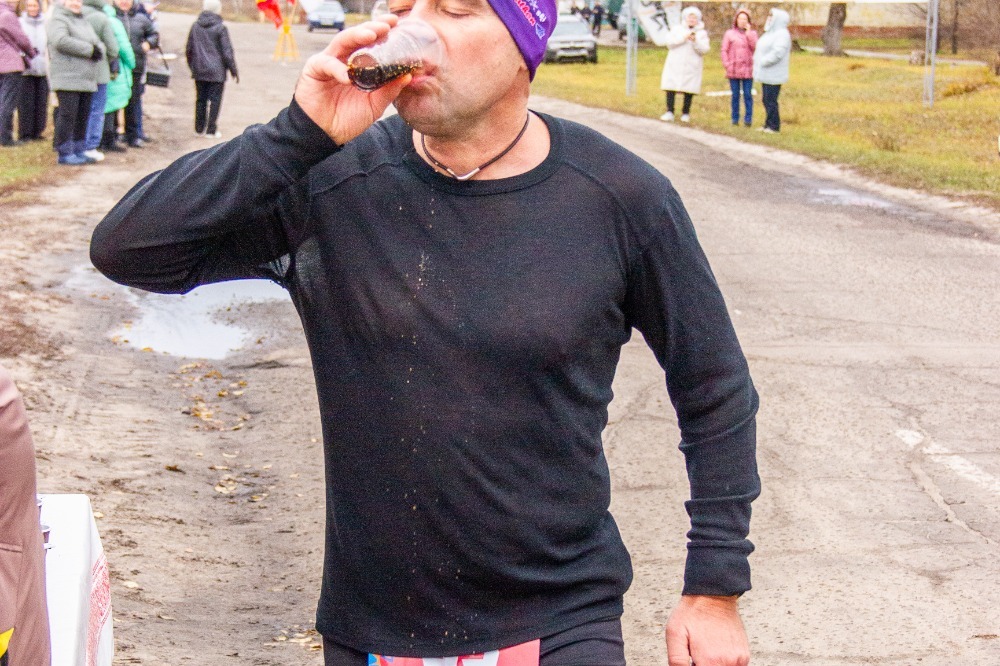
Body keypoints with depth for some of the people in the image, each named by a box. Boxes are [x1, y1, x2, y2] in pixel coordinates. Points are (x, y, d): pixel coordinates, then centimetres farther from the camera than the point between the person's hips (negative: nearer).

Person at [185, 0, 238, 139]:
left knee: (200, 99, 13)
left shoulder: (195, 27, 3)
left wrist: (192, 66, 24)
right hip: (216, 72, -5)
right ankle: (211, 130, 0)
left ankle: (199, 128, 17)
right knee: (215, 100, 2)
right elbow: (227, 52, -10)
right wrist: (234, 71, -1)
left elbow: (189, 49, 11)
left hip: (199, 71, 5)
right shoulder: (220, 28, -11)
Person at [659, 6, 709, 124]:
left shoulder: (702, 33, 11)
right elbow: (669, 42, -2)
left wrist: (695, 41, -17)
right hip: (675, 65, 0)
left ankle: (685, 113, 6)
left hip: (691, 67, 0)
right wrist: (683, 37, -13)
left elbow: (704, 49, -2)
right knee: (670, 88, -10)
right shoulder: (677, 29, 13)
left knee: (689, 90, -3)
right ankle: (669, 113, -10)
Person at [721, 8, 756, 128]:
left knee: (748, 95, -2)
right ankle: (735, 119, 9)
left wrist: (748, 32, -8)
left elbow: (754, 46, -8)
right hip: (733, 70, 0)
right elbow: (724, 50, 4)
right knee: (735, 95, 4)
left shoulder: (752, 33, 9)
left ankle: (748, 119, 1)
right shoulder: (729, 34, 7)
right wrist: (727, 65, -6)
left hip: (747, 70, 0)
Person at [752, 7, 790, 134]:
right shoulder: (770, 33, 19)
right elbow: (761, 51, 24)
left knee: (771, 100, -7)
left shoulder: (782, 34, -14)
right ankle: (768, 124, 20)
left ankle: (774, 126, -1)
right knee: (766, 100, 13)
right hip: (766, 74, 10)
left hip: (773, 75, -10)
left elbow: (777, 53, -25)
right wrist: (757, 63, 9)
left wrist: (762, 62, -19)